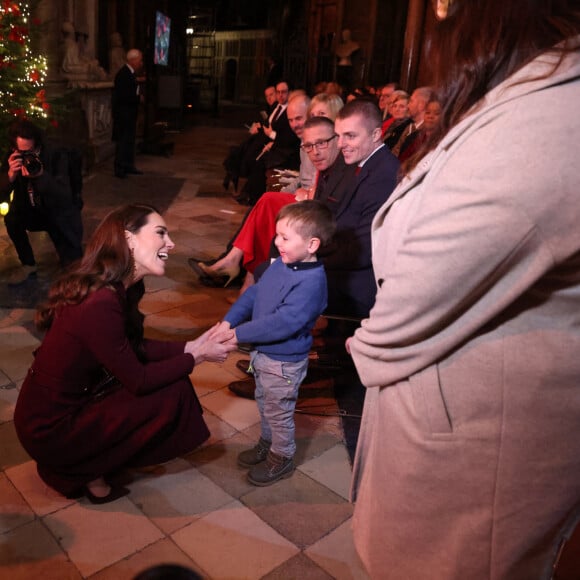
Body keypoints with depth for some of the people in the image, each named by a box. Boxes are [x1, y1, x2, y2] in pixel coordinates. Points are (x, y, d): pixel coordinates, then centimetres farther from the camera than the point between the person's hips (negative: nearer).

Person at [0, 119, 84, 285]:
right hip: (35, 212, 4)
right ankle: (28, 264, -3)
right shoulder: (14, 159, -12)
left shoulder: (56, 155, -23)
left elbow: (64, 198, -32)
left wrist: (41, 175, -47)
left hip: (61, 214, -3)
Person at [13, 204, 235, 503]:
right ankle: (87, 474, 7)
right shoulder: (100, 305, -30)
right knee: (174, 393, -10)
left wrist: (189, 346, 0)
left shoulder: (113, 288, -2)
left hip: (60, 405, 9)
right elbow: (138, 381, -20)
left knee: (166, 376, 8)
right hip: (50, 430, -9)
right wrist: (196, 357, -9)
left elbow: (136, 348, 9)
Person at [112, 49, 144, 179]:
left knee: (130, 140, 15)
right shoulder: (123, 74, -17)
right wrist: (138, 98, -17)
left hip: (130, 114, 10)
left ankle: (129, 166, 24)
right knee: (122, 141, -5)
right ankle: (119, 169, 1)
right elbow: (122, 96, -24)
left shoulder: (130, 73, 12)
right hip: (123, 114, -10)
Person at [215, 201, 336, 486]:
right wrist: (229, 320, -8)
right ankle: (266, 445, 50)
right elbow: (254, 293, 5)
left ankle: (282, 458, 37)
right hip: (263, 353, 8)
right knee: (264, 405, 27)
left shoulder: (311, 281, -30)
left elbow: (285, 322, -34)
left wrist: (240, 334, -29)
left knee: (278, 413, 13)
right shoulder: (281, 264, -3)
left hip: (284, 363, -8)